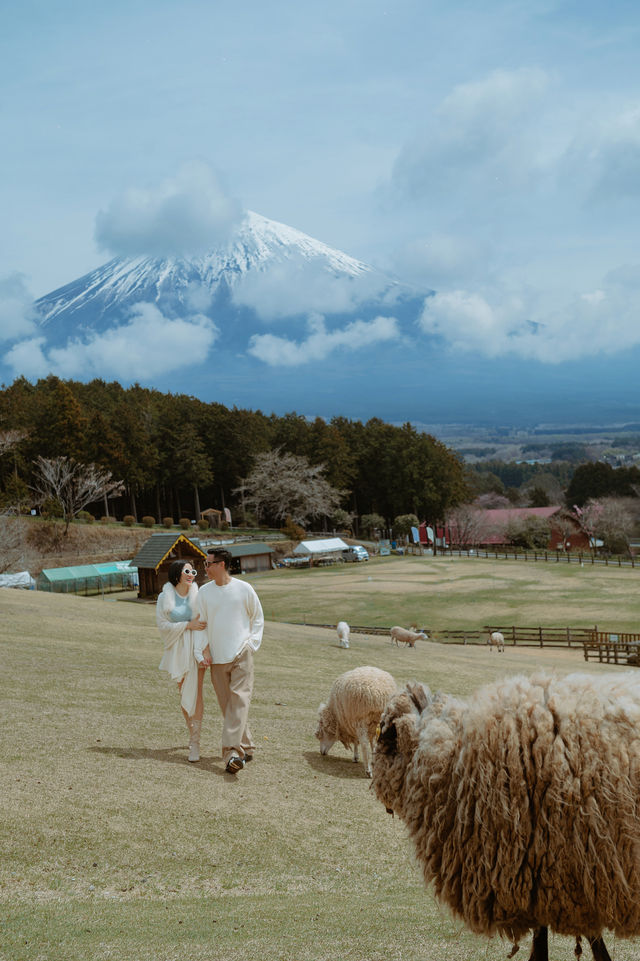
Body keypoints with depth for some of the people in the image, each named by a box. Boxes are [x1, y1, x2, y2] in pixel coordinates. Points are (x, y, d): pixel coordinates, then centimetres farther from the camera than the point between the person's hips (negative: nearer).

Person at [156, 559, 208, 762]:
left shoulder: (198, 595, 0)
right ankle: (193, 733, 29)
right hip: (177, 649, 1)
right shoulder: (165, 597, 0)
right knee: (183, 694, 10)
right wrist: (189, 625, -15)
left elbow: (207, 620, 5)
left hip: (196, 648, -1)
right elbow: (163, 624, -4)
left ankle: (195, 743, -8)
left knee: (195, 694, -8)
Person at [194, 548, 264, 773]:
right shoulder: (204, 592, 5)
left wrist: (253, 642, 0)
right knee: (226, 704, 6)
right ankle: (246, 747, 19)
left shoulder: (244, 589, -1)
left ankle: (233, 752, -22)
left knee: (240, 700, -14)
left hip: (242, 654, -3)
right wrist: (201, 651, -3)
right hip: (217, 657, 3)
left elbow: (257, 617, 10)